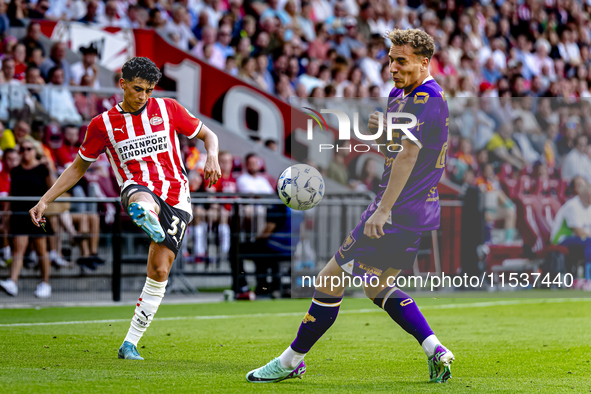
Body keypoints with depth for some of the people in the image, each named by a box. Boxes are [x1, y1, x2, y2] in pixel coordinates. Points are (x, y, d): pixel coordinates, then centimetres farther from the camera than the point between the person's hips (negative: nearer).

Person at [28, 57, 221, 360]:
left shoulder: (167, 109, 7)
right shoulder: (103, 124, 6)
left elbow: (207, 134, 16)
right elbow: (78, 167, 16)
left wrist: (212, 157, -7)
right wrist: (44, 201, 10)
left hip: (176, 198, 2)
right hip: (138, 189, -2)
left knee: (159, 272, -5)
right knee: (143, 200, -42)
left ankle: (130, 344, 4)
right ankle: (146, 218, -81)